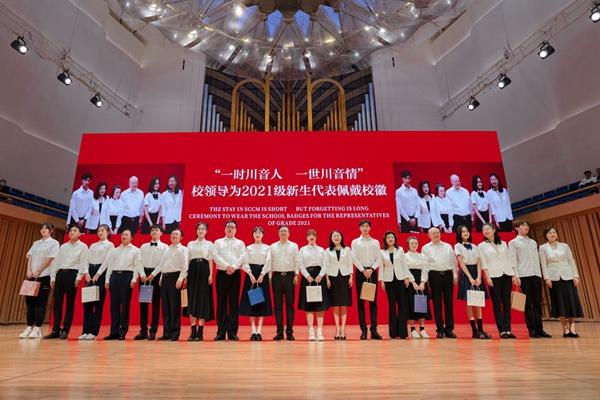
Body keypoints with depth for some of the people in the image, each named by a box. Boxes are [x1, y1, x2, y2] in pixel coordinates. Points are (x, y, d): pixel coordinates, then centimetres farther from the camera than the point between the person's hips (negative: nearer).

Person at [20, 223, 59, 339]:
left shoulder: (54, 243, -1)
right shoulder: (36, 243, 17)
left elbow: (49, 259, -8)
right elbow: (30, 258, 10)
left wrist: (38, 272, -12)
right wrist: (29, 271, -6)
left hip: (45, 275, -6)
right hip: (32, 276, 6)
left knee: (41, 302, -5)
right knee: (29, 301, 3)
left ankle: (37, 329, -2)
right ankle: (29, 327, 9)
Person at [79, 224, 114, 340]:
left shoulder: (110, 245, 4)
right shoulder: (93, 245, 19)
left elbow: (107, 261, -7)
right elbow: (86, 260, 10)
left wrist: (97, 274, -15)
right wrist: (86, 273, -6)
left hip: (101, 273, -5)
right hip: (90, 272, 5)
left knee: (98, 303, -5)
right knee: (87, 303, 2)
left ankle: (94, 332, -1)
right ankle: (86, 331, 7)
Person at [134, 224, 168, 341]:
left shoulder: (165, 247, 4)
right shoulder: (144, 246, 14)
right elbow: (140, 262, 7)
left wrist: (162, 278, -12)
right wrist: (142, 275, -8)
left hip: (157, 275, -3)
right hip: (144, 275, 3)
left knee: (156, 303, 0)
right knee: (143, 302, 4)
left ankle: (153, 331, 7)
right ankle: (143, 331, 13)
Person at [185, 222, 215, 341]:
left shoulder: (209, 244, 7)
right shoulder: (190, 244, 13)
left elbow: (210, 260, 2)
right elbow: (188, 260, 10)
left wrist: (210, 275, -7)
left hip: (204, 270, -2)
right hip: (193, 270, 3)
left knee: (203, 299, -4)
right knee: (192, 298, 1)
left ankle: (200, 332, 2)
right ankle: (193, 331, 8)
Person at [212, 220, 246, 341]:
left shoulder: (240, 243, 13)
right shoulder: (218, 242, 13)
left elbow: (242, 257, -1)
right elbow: (215, 256, -2)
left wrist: (233, 267, -16)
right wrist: (227, 266, -14)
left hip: (235, 274, 0)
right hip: (221, 274, 0)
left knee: (234, 303, 1)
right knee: (221, 303, 2)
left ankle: (232, 332, 6)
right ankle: (221, 332, 8)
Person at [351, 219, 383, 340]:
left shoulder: (376, 242, 11)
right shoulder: (355, 242, 7)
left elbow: (379, 259, 4)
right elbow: (354, 258, -1)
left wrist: (371, 270, -9)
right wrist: (363, 270, -10)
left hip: (372, 272, 1)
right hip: (360, 271, -1)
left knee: (373, 301, 1)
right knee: (361, 301, -1)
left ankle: (374, 330, 4)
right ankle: (363, 330, 3)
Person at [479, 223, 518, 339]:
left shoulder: (503, 244, 14)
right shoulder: (482, 246, 4)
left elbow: (508, 260, 13)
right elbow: (484, 263, -2)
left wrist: (514, 274, 5)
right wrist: (487, 277, -10)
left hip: (506, 275, 3)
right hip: (494, 277, -3)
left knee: (507, 303, 3)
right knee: (497, 304, -1)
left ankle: (508, 330, 6)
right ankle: (502, 330, 2)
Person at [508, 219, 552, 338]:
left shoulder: (533, 242, 20)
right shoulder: (513, 242, 4)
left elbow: (537, 258, 18)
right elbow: (513, 260, -2)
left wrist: (540, 273, 8)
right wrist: (516, 276, -10)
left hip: (536, 274, 5)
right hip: (524, 275, -4)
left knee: (537, 302, 2)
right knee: (528, 303, -2)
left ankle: (539, 328, 6)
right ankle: (531, 329, 3)